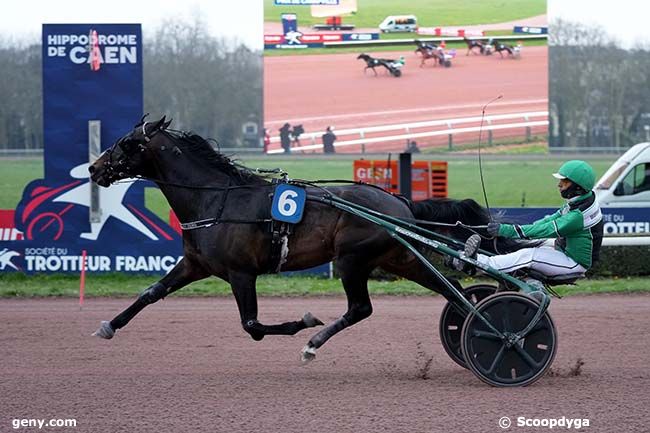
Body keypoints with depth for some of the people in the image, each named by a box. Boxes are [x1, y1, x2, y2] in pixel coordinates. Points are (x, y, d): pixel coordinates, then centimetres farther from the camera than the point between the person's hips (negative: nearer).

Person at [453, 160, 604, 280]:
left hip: (575, 263, -10)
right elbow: (550, 220, 6)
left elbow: (547, 230, -28)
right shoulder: (575, 204, 7)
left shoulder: (580, 214, -25)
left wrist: (507, 230, -29)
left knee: (529, 255, -25)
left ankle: (478, 262, -31)